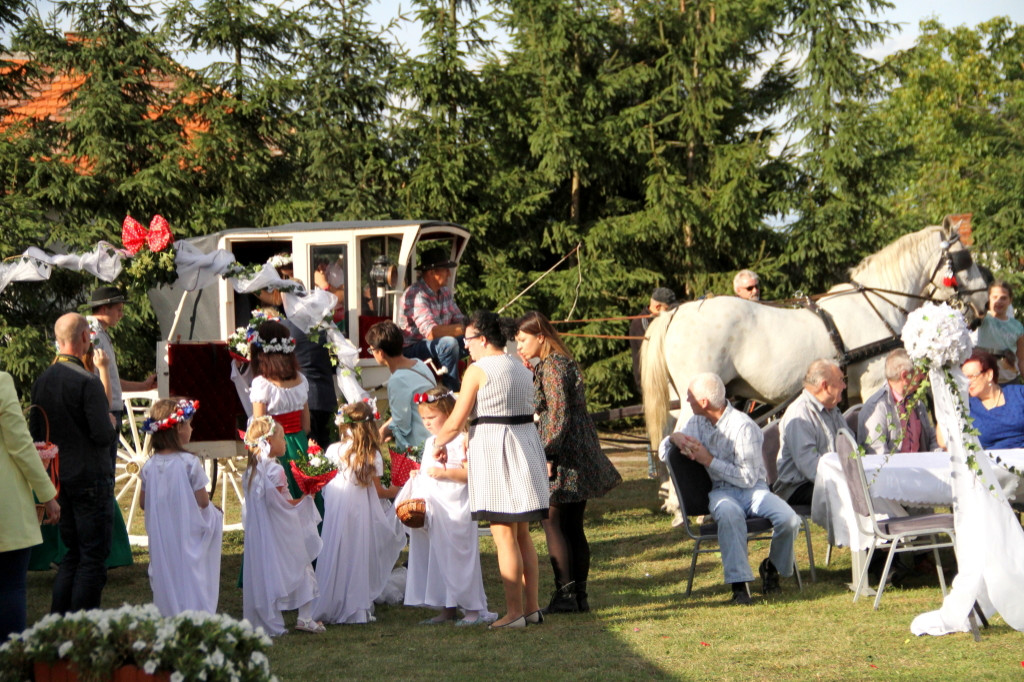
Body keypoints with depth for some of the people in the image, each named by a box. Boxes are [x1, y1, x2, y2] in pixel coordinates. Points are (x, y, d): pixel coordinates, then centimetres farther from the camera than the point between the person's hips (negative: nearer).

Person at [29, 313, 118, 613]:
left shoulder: (41, 380, 5)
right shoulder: (87, 381, -17)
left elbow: (36, 433, 10)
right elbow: (103, 435, -20)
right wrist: (111, 426, 1)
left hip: (59, 476, 7)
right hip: (90, 476, -7)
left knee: (72, 553, 18)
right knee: (93, 556, -1)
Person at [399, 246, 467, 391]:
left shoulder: (445, 292, 8)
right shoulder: (416, 296, -22)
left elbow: (460, 321, 8)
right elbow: (432, 333, -31)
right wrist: (463, 329, -24)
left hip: (438, 347, 9)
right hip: (411, 350, -9)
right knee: (449, 342, -34)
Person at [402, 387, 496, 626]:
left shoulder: (461, 440, -10)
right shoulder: (430, 442, 17)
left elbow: (470, 473, -17)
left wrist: (444, 473, -22)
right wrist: (416, 476, 8)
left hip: (454, 508, -8)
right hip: (430, 510, 8)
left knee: (457, 556, -7)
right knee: (435, 558, 8)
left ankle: (473, 608, -1)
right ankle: (447, 609, 15)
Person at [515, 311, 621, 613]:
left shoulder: (550, 366, -12)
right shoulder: (565, 362, 17)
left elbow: (558, 413, -19)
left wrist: (548, 454, -20)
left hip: (563, 455, -9)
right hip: (582, 459, 9)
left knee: (553, 523, -5)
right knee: (574, 527, 10)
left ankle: (565, 595, -7)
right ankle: (579, 595, 11)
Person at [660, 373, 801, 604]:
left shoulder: (743, 426, -12)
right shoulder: (698, 422, 10)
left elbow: (748, 478, -15)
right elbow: (663, 452, 19)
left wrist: (709, 460, -16)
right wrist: (675, 437, -5)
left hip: (753, 489, -2)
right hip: (721, 491, 2)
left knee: (789, 520, -30)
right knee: (729, 513, -37)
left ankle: (773, 566, 1)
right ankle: (739, 584, -39)